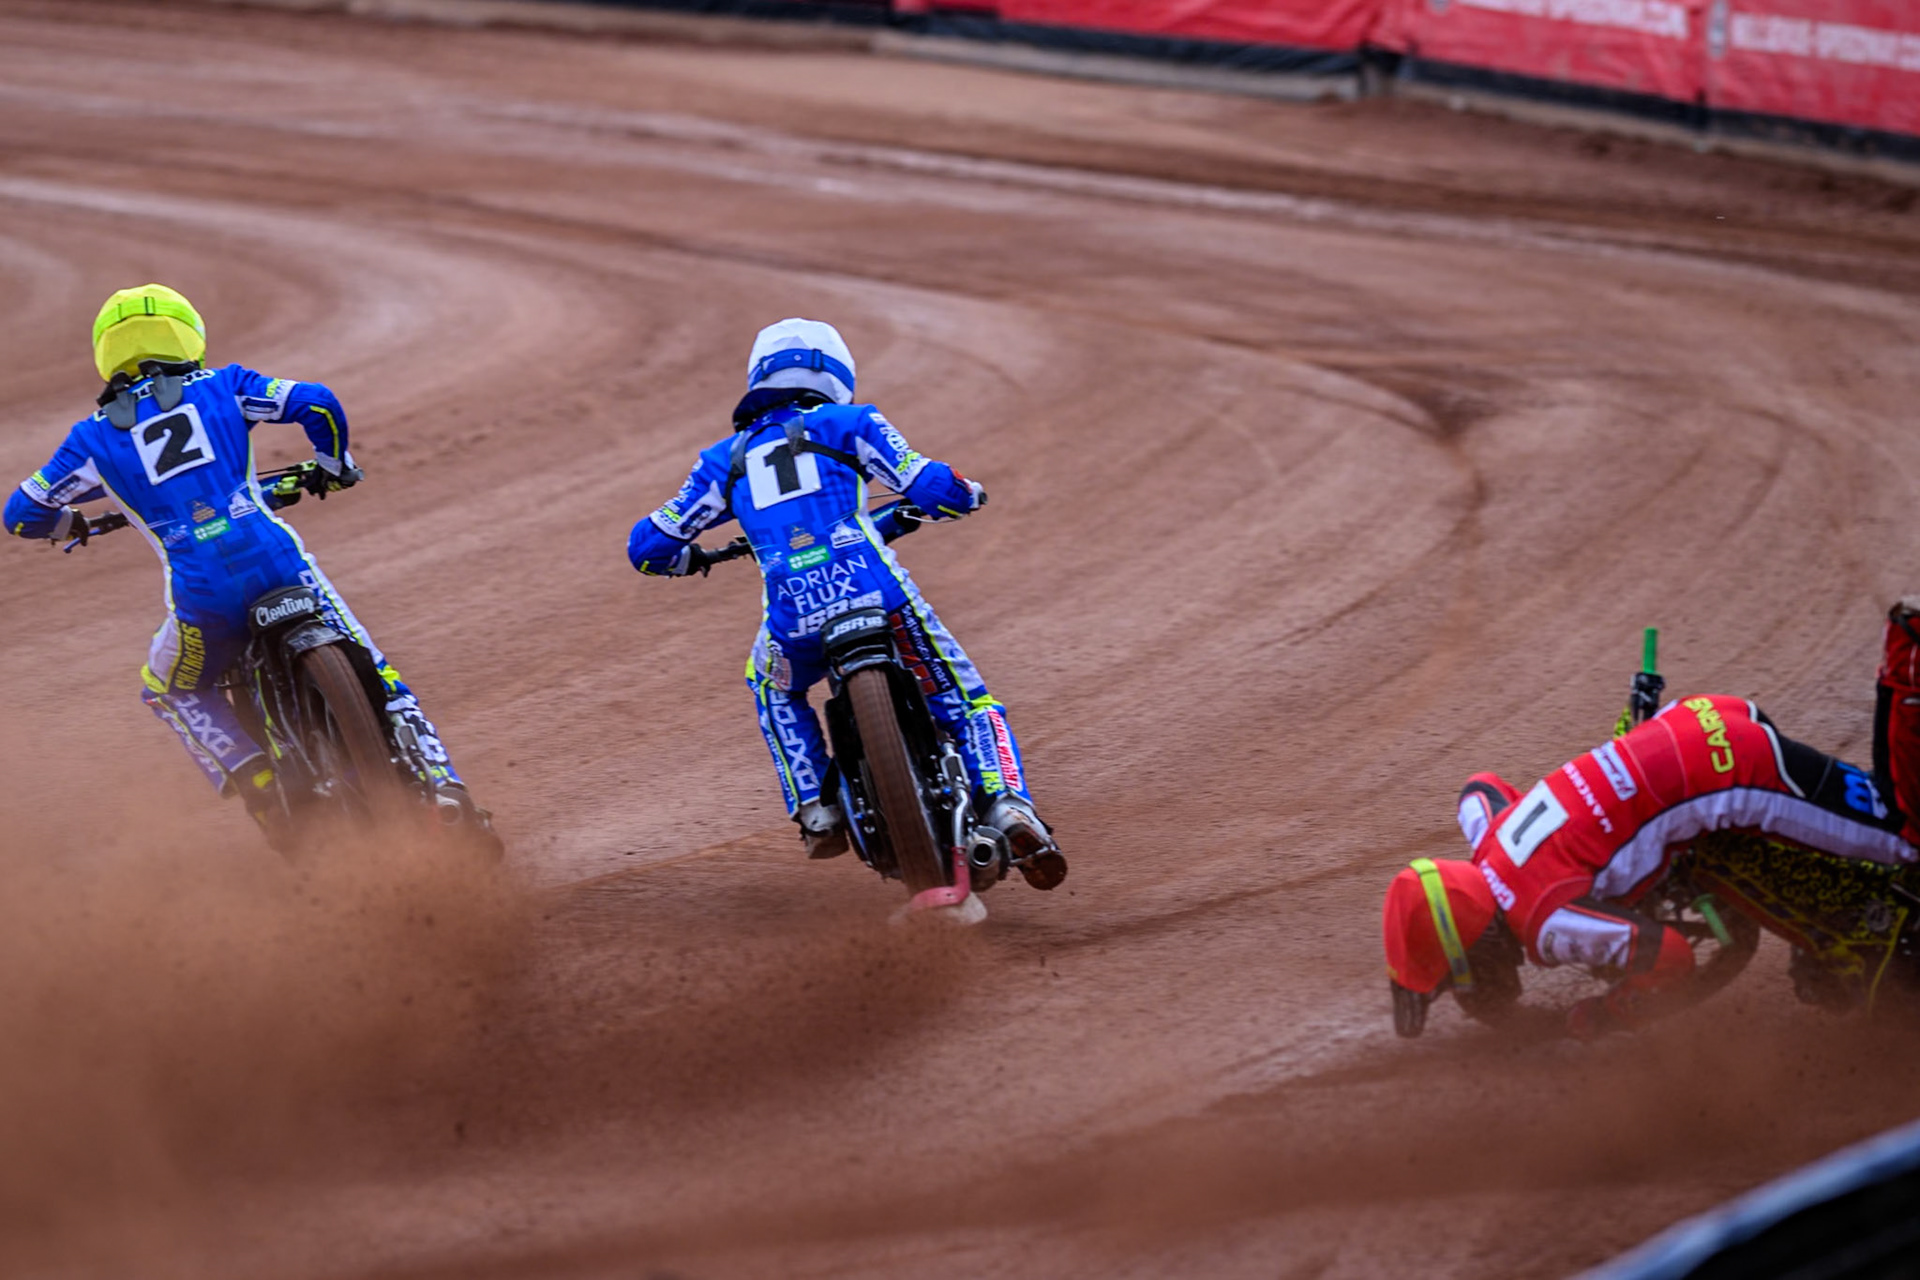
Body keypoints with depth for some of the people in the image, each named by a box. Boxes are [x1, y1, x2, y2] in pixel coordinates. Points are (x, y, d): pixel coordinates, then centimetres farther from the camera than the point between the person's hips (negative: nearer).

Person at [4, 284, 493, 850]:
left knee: (171, 691, 29)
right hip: (281, 566, 0)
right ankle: (443, 788, -2)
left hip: (202, 596, 0)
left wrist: (65, 524, 44)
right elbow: (316, 404, 4)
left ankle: (254, 781, 8)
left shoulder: (96, 436, 14)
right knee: (378, 682, 14)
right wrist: (334, 466, 24)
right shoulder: (220, 387, 13)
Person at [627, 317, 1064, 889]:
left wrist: (685, 558, 48)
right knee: (969, 705, 12)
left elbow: (647, 547, 24)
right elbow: (931, 487, 4)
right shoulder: (849, 423, 16)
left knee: (774, 688, 36)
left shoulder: (726, 459, 24)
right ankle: (1008, 808, -14)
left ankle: (817, 810, 20)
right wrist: (962, 493, 29)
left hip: (794, 619, 2)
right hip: (881, 594, -2)